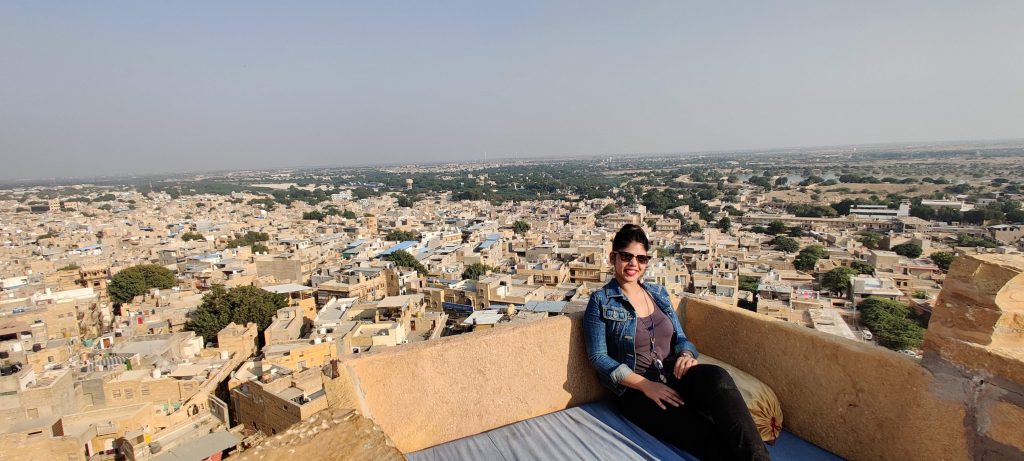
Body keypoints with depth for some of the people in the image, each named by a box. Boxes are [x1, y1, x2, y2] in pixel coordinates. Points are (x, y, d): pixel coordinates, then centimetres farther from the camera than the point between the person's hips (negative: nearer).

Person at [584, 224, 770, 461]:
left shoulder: (658, 293, 16)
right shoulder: (600, 301, -1)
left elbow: (680, 337, 18)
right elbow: (598, 357, -7)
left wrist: (686, 355, -9)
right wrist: (645, 385, -19)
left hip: (674, 374, 5)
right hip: (636, 390, -4)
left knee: (716, 376, -33)